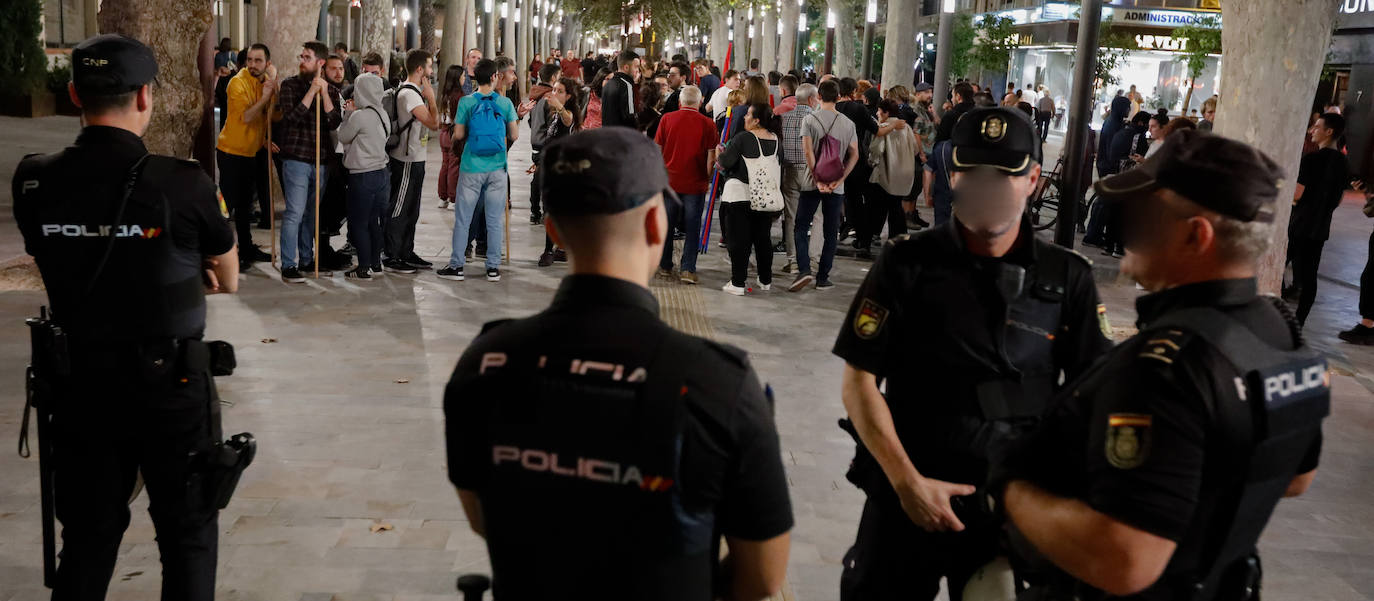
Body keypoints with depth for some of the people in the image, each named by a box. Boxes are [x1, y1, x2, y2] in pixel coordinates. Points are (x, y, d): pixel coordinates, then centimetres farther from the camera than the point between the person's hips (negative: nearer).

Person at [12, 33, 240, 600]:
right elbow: (228, 280, -2)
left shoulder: (33, 181, -5)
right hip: (169, 383, -4)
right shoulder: (183, 184, -17)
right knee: (188, 533, 14)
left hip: (77, 380, 4)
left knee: (87, 536, 18)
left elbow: (62, 268, 10)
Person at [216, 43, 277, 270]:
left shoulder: (267, 81, 6)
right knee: (227, 203, -5)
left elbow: (270, 116, 12)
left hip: (253, 150, 7)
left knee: (245, 204, 17)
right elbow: (245, 117, -24)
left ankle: (246, 250, 27)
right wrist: (265, 96, -25)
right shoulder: (238, 82, -16)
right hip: (232, 151, -7)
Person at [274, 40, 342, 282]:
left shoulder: (330, 90, 10)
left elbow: (335, 122, -4)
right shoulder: (290, 85, 1)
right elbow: (291, 117, -14)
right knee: (294, 213, -7)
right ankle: (288, 266, -2)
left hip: (321, 160, 4)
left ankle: (306, 259, 25)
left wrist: (324, 92, -12)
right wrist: (312, 91, -15)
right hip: (296, 159, -4)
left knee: (312, 213, 13)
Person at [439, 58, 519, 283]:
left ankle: (456, 266, 10)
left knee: (462, 219, 7)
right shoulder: (505, 103, -1)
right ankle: (493, 267, 11)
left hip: (471, 168, -1)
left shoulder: (466, 102, -5)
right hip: (497, 169, 1)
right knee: (495, 220, 8)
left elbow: (459, 134, -4)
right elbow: (514, 135, 1)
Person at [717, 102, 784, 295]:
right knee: (763, 238, 15)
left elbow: (725, 162, -15)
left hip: (740, 195, -5)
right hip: (766, 197, 5)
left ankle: (737, 283, 1)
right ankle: (766, 281, 24)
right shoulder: (776, 140, 5)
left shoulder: (743, 138, -13)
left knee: (739, 239, 0)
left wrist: (721, 154, 5)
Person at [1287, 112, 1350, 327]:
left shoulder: (1312, 159, -16)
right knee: (1309, 276, 8)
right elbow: (1338, 200, 14)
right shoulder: (1343, 163, 7)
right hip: (1321, 227, 7)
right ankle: (1299, 323, 11)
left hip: (1299, 225, -6)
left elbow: (1296, 195, -18)